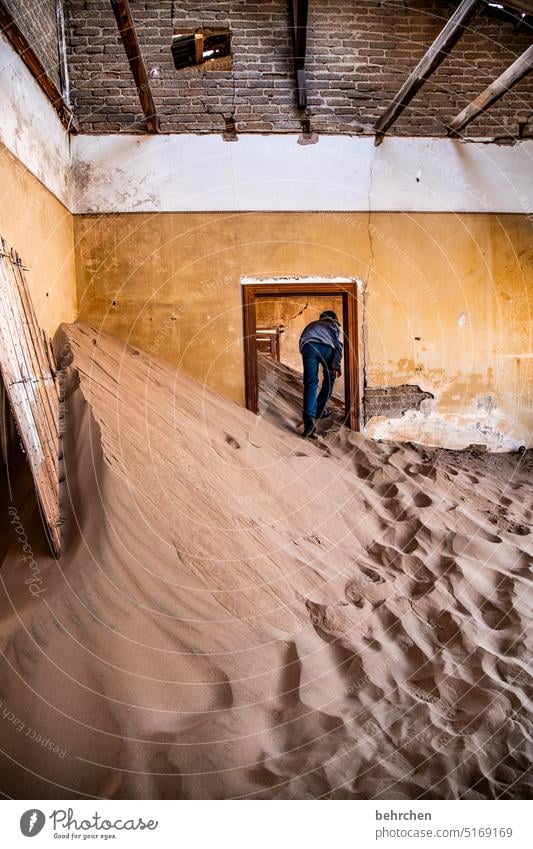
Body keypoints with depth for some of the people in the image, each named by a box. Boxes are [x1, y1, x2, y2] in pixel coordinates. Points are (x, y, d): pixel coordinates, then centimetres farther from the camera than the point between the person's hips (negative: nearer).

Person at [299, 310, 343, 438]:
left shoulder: (312, 325, 44)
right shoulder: (333, 326, 33)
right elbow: (338, 344, 12)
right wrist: (337, 364, 2)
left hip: (308, 345, 1)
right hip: (326, 347, -1)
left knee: (310, 383, -4)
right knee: (329, 379, 24)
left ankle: (309, 418, -22)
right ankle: (319, 409, 25)